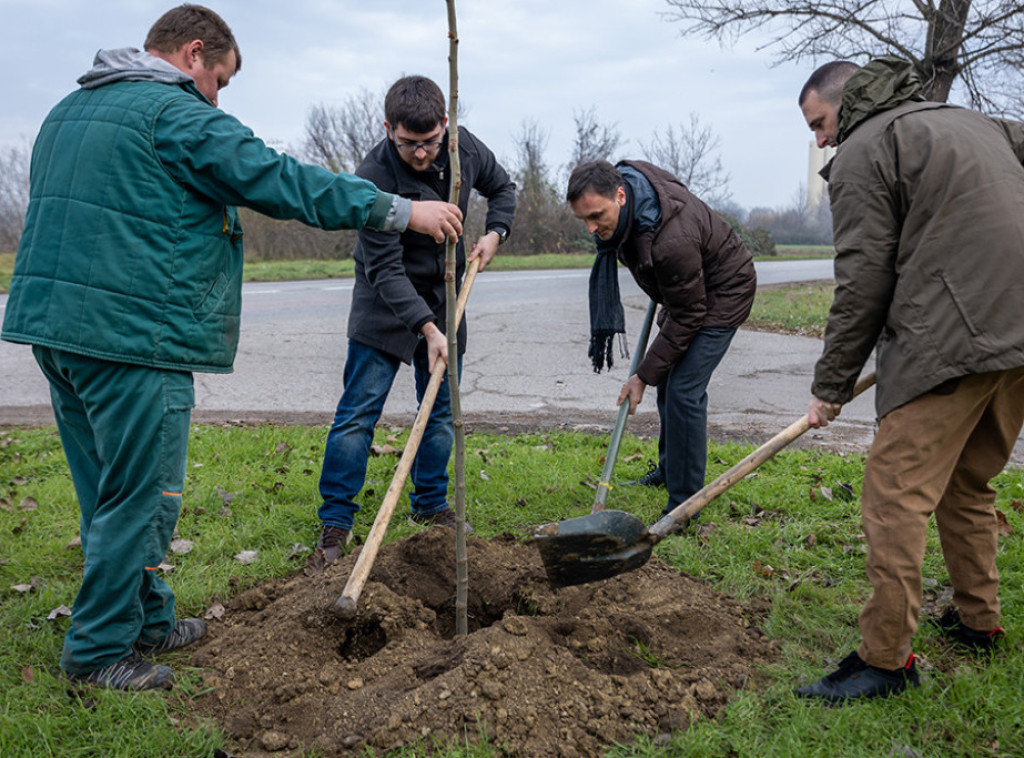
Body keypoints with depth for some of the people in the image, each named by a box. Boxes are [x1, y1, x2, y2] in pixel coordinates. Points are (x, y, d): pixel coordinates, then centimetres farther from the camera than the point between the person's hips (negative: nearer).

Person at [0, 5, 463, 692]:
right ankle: (99, 650, 11)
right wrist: (400, 211, -7)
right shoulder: (178, 114, -9)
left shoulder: (69, 110, 21)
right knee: (141, 497, 0)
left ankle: (148, 620, 29)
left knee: (110, 492, 16)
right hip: (131, 334, -10)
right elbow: (283, 183, -13)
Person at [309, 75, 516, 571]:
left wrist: (494, 233, -5)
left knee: (441, 412, 9)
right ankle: (335, 522, 3)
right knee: (359, 412, -7)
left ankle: (430, 506, 25)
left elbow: (501, 187, 13)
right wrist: (427, 328, -34)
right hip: (385, 302, -5)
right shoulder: (373, 177, -25)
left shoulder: (463, 146, -9)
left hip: (443, 299, 5)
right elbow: (385, 269, -26)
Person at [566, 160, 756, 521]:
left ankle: (684, 503, -6)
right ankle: (669, 470, 36)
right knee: (667, 381, 17)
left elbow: (687, 316, -30)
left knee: (683, 389, -16)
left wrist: (644, 375, -24)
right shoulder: (621, 177, -16)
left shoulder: (671, 240, -41)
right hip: (684, 288, 9)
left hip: (722, 292, -9)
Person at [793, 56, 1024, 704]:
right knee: (969, 484, 21)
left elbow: (863, 282, -7)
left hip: (950, 344, -9)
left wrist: (833, 385, 0)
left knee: (895, 496, -6)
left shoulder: (863, 153, -1)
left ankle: (887, 657, -3)